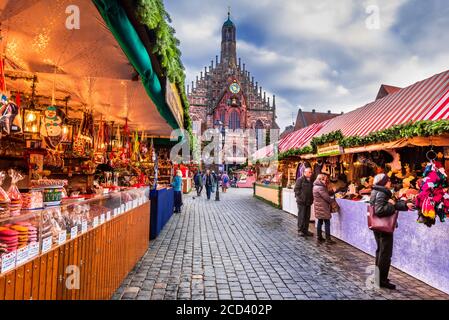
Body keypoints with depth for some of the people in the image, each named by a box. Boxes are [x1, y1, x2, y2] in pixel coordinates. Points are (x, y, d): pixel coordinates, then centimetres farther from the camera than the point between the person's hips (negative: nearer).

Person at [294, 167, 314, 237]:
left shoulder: (310, 181, 13)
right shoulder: (300, 180, -9)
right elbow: (296, 189, -11)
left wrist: (311, 199, 11)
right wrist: (300, 197, -15)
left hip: (308, 201, 7)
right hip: (301, 201, -7)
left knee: (307, 216, 11)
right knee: (301, 216, -2)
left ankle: (305, 230, 21)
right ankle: (300, 230, 8)